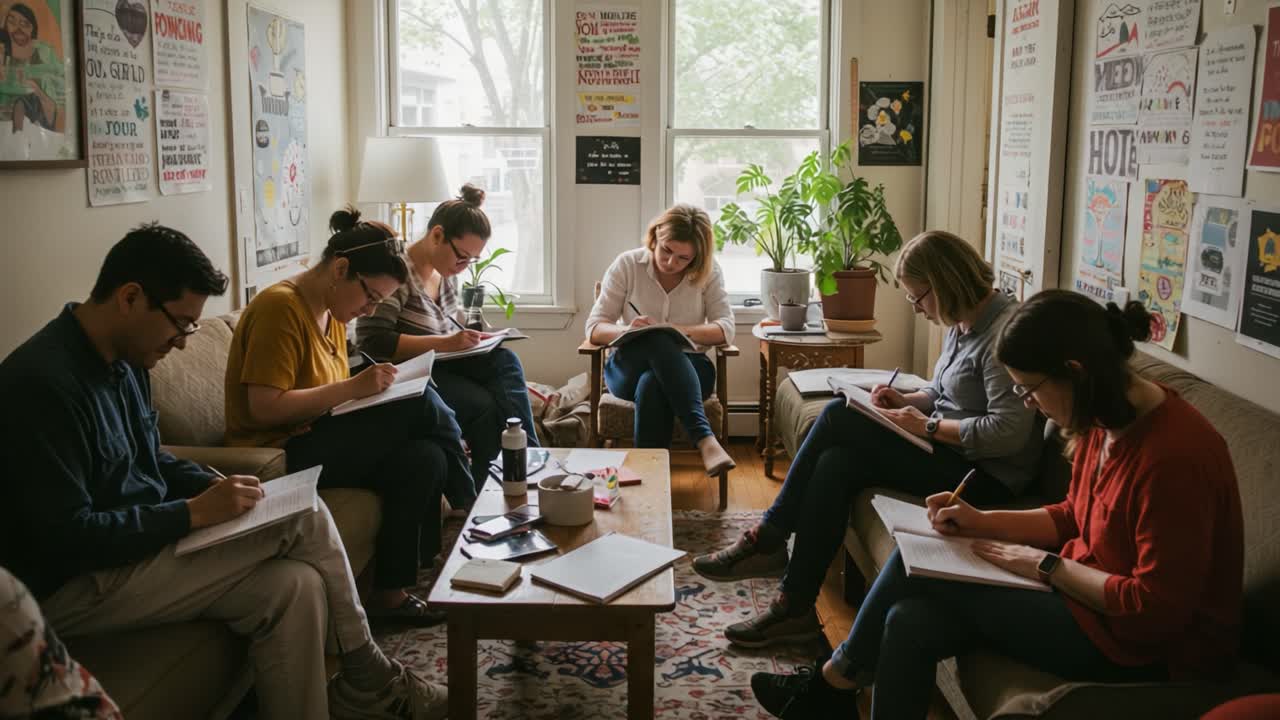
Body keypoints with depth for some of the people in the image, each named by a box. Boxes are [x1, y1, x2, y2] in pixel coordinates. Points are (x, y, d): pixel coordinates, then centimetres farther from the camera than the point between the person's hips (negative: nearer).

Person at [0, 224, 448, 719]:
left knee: (296, 586, -12)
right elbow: (65, 539, -25)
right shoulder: (44, 383, -23)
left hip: (136, 543, 9)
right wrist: (194, 512, -22)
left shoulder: (122, 360, 7)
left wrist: (214, 487, 1)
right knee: (303, 518, -16)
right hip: (72, 587, -9)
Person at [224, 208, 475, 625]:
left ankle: (391, 591, -9)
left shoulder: (332, 313, 13)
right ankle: (468, 507, 1)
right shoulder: (281, 308, -16)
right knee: (422, 404, -20)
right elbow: (263, 407, -23)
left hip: (319, 441, 10)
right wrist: (352, 388, -25)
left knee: (424, 458, -17)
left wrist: (370, 389, -1)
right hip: (279, 454, -10)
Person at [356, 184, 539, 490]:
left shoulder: (447, 273, 11)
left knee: (505, 360, -21)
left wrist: (468, 338, 0)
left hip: (441, 365, 8)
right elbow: (372, 342, -22)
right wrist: (443, 343, -28)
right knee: (483, 406, -30)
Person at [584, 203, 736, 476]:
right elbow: (594, 328, -4)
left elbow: (725, 329, -7)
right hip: (630, 366, 0)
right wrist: (626, 330, -28)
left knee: (652, 384, -39)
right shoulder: (627, 265, -3)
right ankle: (704, 439, -50)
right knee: (658, 341, -39)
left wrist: (679, 330, -25)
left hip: (687, 368, 1)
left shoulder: (709, 272, 0)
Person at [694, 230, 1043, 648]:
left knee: (839, 417, -17)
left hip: (985, 476, -9)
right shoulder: (962, 324, 12)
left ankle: (768, 540, -5)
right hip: (948, 453, 9)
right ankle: (795, 608, -12)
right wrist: (907, 401, 4)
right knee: (836, 464, -15)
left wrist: (927, 425, -17)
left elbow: (1009, 432, -25)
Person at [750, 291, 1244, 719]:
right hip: (1090, 590, 9)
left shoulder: (1174, 454, -27)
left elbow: (1155, 609, -26)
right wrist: (981, 521, 2)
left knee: (916, 566, -10)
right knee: (909, 621, -10)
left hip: (1147, 648, -9)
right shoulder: (1106, 421, 2)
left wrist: (1047, 565, -18)